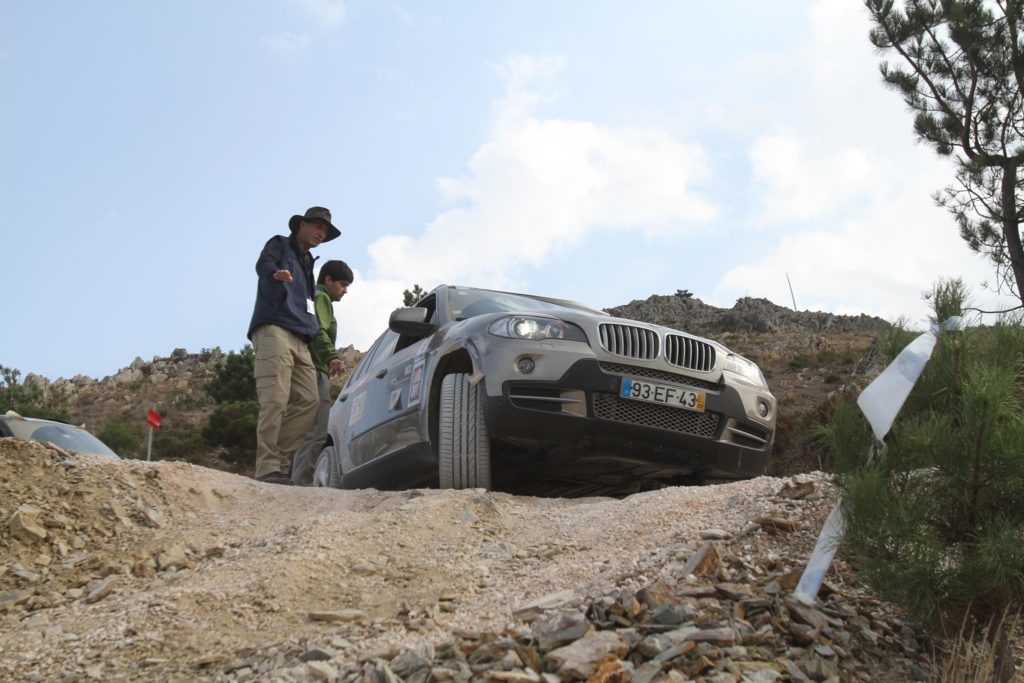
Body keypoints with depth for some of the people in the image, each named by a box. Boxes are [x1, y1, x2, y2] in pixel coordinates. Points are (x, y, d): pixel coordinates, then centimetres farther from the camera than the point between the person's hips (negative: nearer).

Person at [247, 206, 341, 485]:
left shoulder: (307, 264, 32)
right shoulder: (280, 244, 11)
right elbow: (262, 264, -11)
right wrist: (275, 273, -37)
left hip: (300, 339, 8)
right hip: (274, 329, -8)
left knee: (308, 401, -7)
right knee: (275, 399, -18)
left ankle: (281, 461, -4)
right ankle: (268, 468, -22)